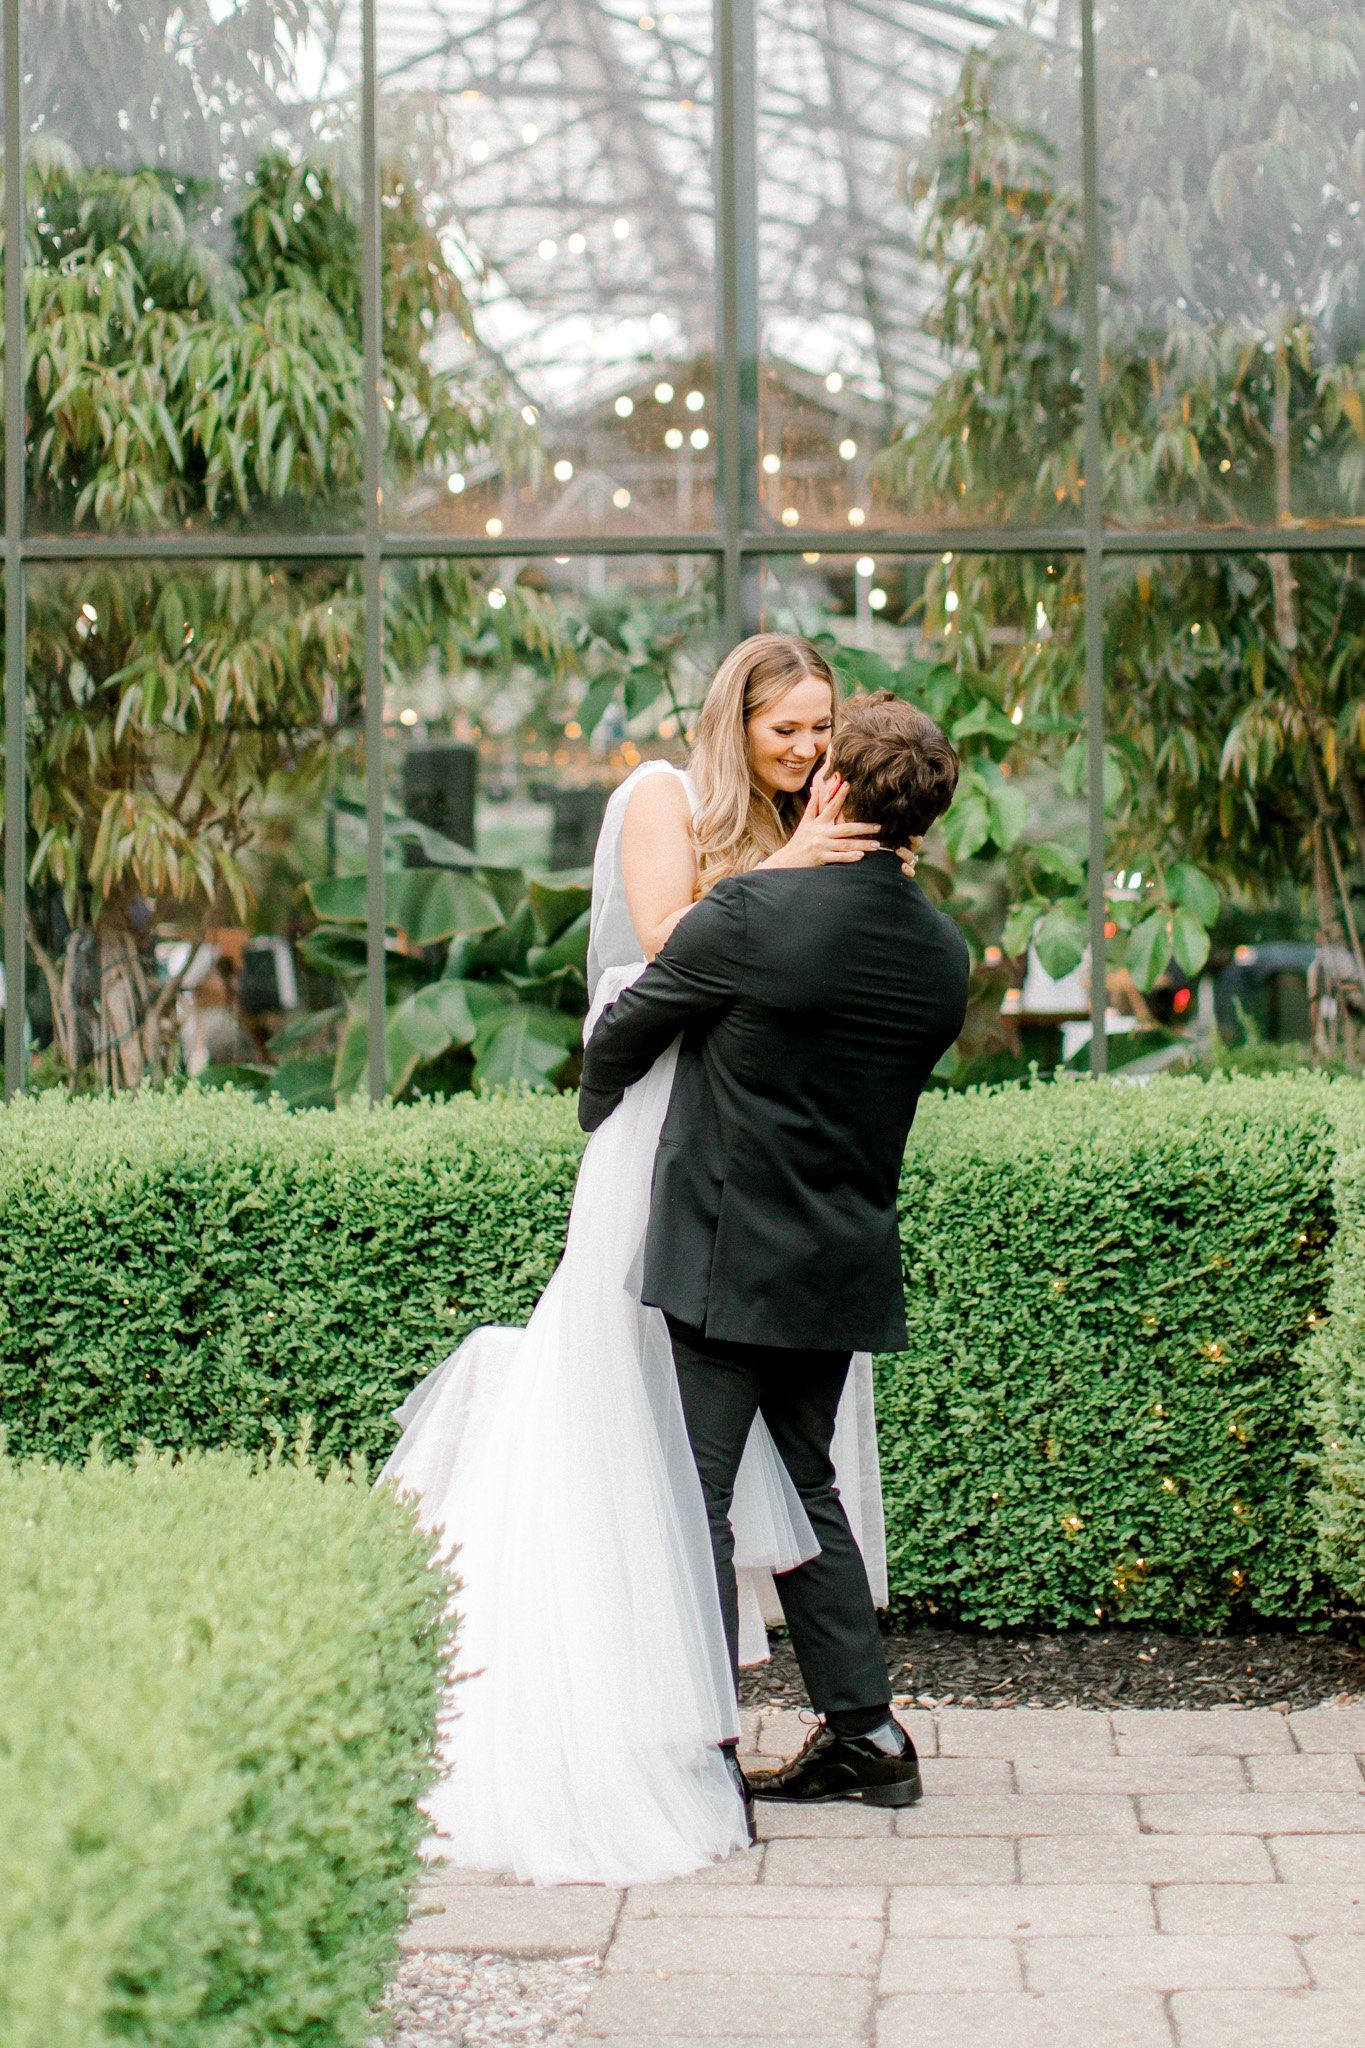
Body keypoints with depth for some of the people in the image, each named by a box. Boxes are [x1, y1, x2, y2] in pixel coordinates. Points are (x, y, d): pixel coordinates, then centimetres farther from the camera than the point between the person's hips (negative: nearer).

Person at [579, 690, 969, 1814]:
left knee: (693, 1500, 2)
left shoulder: (754, 911, -17)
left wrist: (599, 1114, 19)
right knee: (806, 1488, 20)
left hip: (728, 1260, -6)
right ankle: (864, 1730, 23)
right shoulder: (945, 952, 2)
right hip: (848, 1266, 7)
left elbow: (624, 1031, -3)